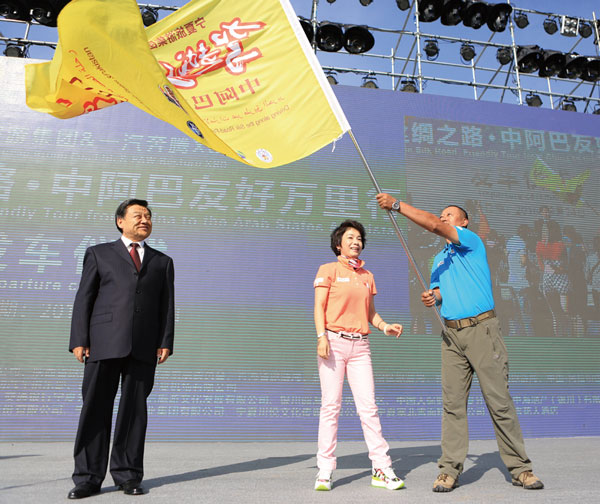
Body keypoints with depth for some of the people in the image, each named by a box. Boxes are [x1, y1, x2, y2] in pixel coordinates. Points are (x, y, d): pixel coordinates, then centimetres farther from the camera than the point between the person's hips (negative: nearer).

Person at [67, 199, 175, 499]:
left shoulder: (162, 262, 16)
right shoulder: (99, 254, 12)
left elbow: (167, 305, 10)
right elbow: (84, 298, 6)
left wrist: (165, 342, -1)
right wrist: (79, 340, -4)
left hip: (143, 347, 1)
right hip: (104, 342, -1)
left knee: (134, 409, 5)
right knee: (95, 408, 1)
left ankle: (128, 474, 15)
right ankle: (88, 477, 12)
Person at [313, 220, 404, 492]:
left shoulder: (367, 276, 18)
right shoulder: (328, 270, 4)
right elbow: (319, 307, -3)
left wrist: (385, 326, 2)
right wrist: (321, 336, -15)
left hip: (360, 346, 4)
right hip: (334, 343, -4)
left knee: (368, 406, 2)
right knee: (331, 405, -2)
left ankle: (382, 469, 9)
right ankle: (324, 471, 8)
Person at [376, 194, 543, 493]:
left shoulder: (472, 242, 1)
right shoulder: (439, 259, 22)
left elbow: (434, 225, -13)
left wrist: (397, 205, -12)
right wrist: (432, 297, -4)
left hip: (481, 329, -5)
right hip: (451, 334, 6)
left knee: (499, 400, -1)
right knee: (452, 403, 2)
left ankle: (519, 468, 12)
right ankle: (449, 469, 7)